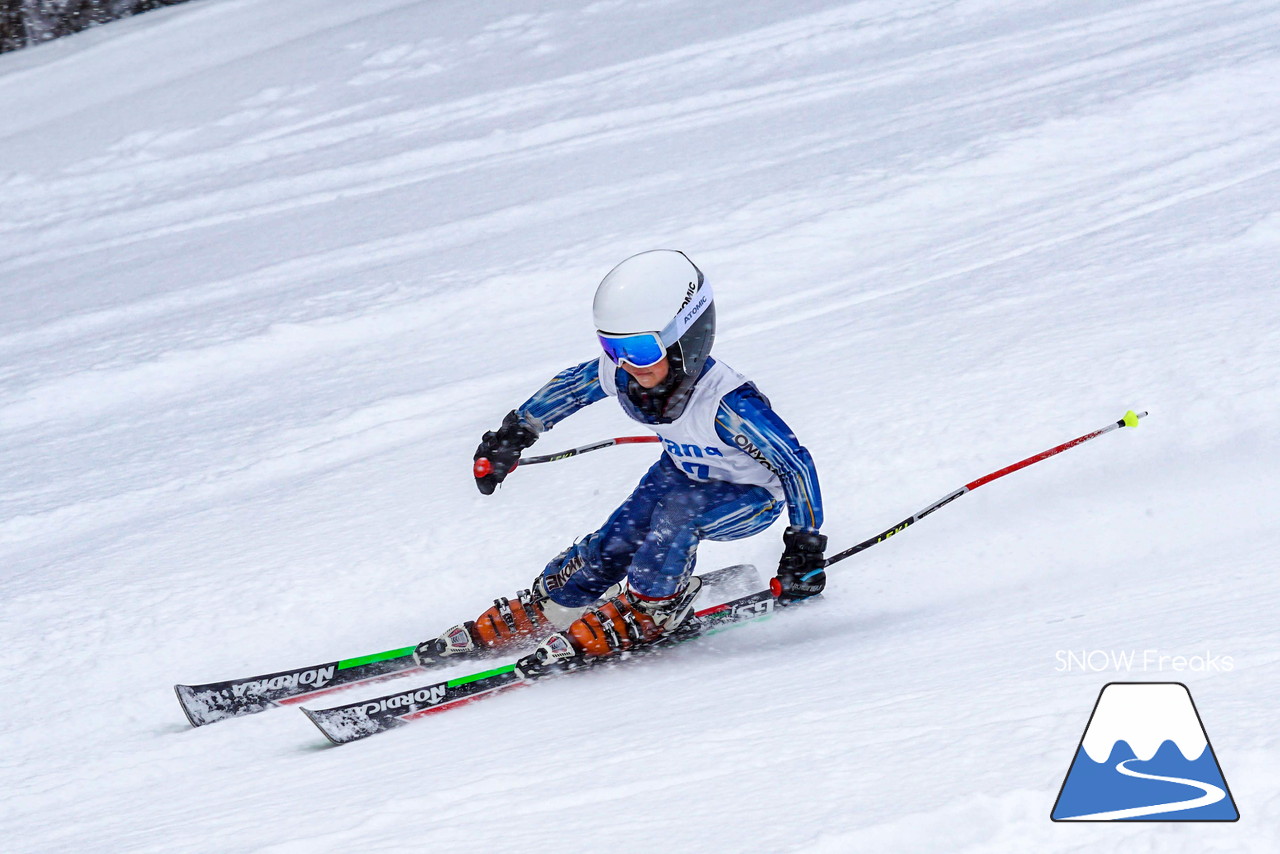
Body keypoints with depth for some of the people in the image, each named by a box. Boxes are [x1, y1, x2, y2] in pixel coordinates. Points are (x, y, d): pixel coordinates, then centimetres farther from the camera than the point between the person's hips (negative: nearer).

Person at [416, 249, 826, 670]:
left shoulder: (725, 405, -41)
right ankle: (524, 618, 13)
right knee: (613, 543, -6)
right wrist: (515, 432, 11)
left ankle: (647, 612, -9)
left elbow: (796, 463, -31)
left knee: (676, 514, -32)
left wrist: (805, 548, -29)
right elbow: (572, 386, 0)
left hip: (752, 494, -6)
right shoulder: (621, 371, -24)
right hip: (684, 471, 6)